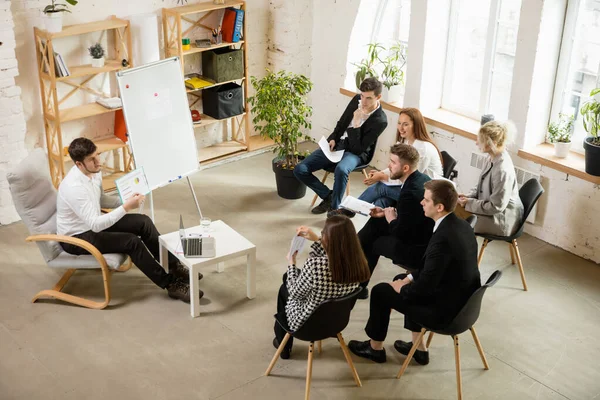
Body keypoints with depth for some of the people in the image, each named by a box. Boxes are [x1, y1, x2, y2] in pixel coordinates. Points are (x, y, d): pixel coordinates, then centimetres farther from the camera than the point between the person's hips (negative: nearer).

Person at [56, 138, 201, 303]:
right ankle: (171, 284, -13)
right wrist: (126, 207, -37)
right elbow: (95, 225, -35)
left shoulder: (94, 171, -5)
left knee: (143, 222, -4)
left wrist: (128, 200, -2)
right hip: (75, 237, -9)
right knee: (131, 241, -23)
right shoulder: (73, 187, -33)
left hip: (93, 223, 9)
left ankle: (174, 266, 5)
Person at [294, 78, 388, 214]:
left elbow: (358, 149, -19)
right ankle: (328, 196, 9)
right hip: (337, 144, 6)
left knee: (341, 170, -42)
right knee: (300, 170, -9)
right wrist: (333, 139, -3)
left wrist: (356, 124, -26)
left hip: (356, 153, -6)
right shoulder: (357, 100, -2)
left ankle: (334, 209, -22)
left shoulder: (380, 121, -19)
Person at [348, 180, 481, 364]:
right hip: (463, 300, 9)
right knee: (401, 281, 27)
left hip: (445, 309, -9)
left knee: (381, 291, 5)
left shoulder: (442, 238, -30)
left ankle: (375, 347, 28)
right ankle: (419, 348, 32)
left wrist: (401, 289, -4)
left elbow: (424, 287, -23)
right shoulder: (461, 225, -1)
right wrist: (409, 279, 9)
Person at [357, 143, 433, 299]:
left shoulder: (410, 193, -29)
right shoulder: (421, 178, 1)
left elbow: (400, 234, -22)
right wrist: (387, 213, 7)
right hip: (419, 234, 9)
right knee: (376, 223, 12)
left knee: (373, 242, 9)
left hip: (417, 249, -9)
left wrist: (390, 220, -3)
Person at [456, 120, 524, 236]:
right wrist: (468, 196, -4)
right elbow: (481, 186, 13)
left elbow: (496, 207, -25)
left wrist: (469, 203, -17)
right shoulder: (492, 158, -3)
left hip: (502, 221, -8)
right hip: (489, 209, 8)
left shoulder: (503, 170, -30)